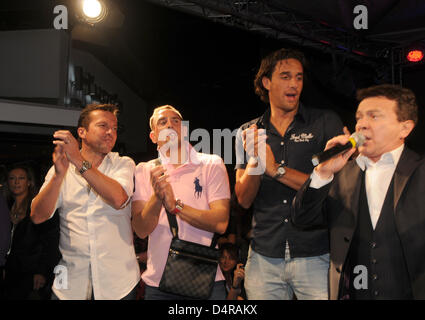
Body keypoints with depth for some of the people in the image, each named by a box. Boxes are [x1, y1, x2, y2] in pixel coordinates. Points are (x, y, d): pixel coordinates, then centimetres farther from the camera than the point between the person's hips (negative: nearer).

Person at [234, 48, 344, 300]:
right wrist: (254, 164, -16)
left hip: (316, 257, -2)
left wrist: (277, 169, -14)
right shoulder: (248, 133, 8)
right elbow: (244, 199, 3)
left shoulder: (326, 123, 1)